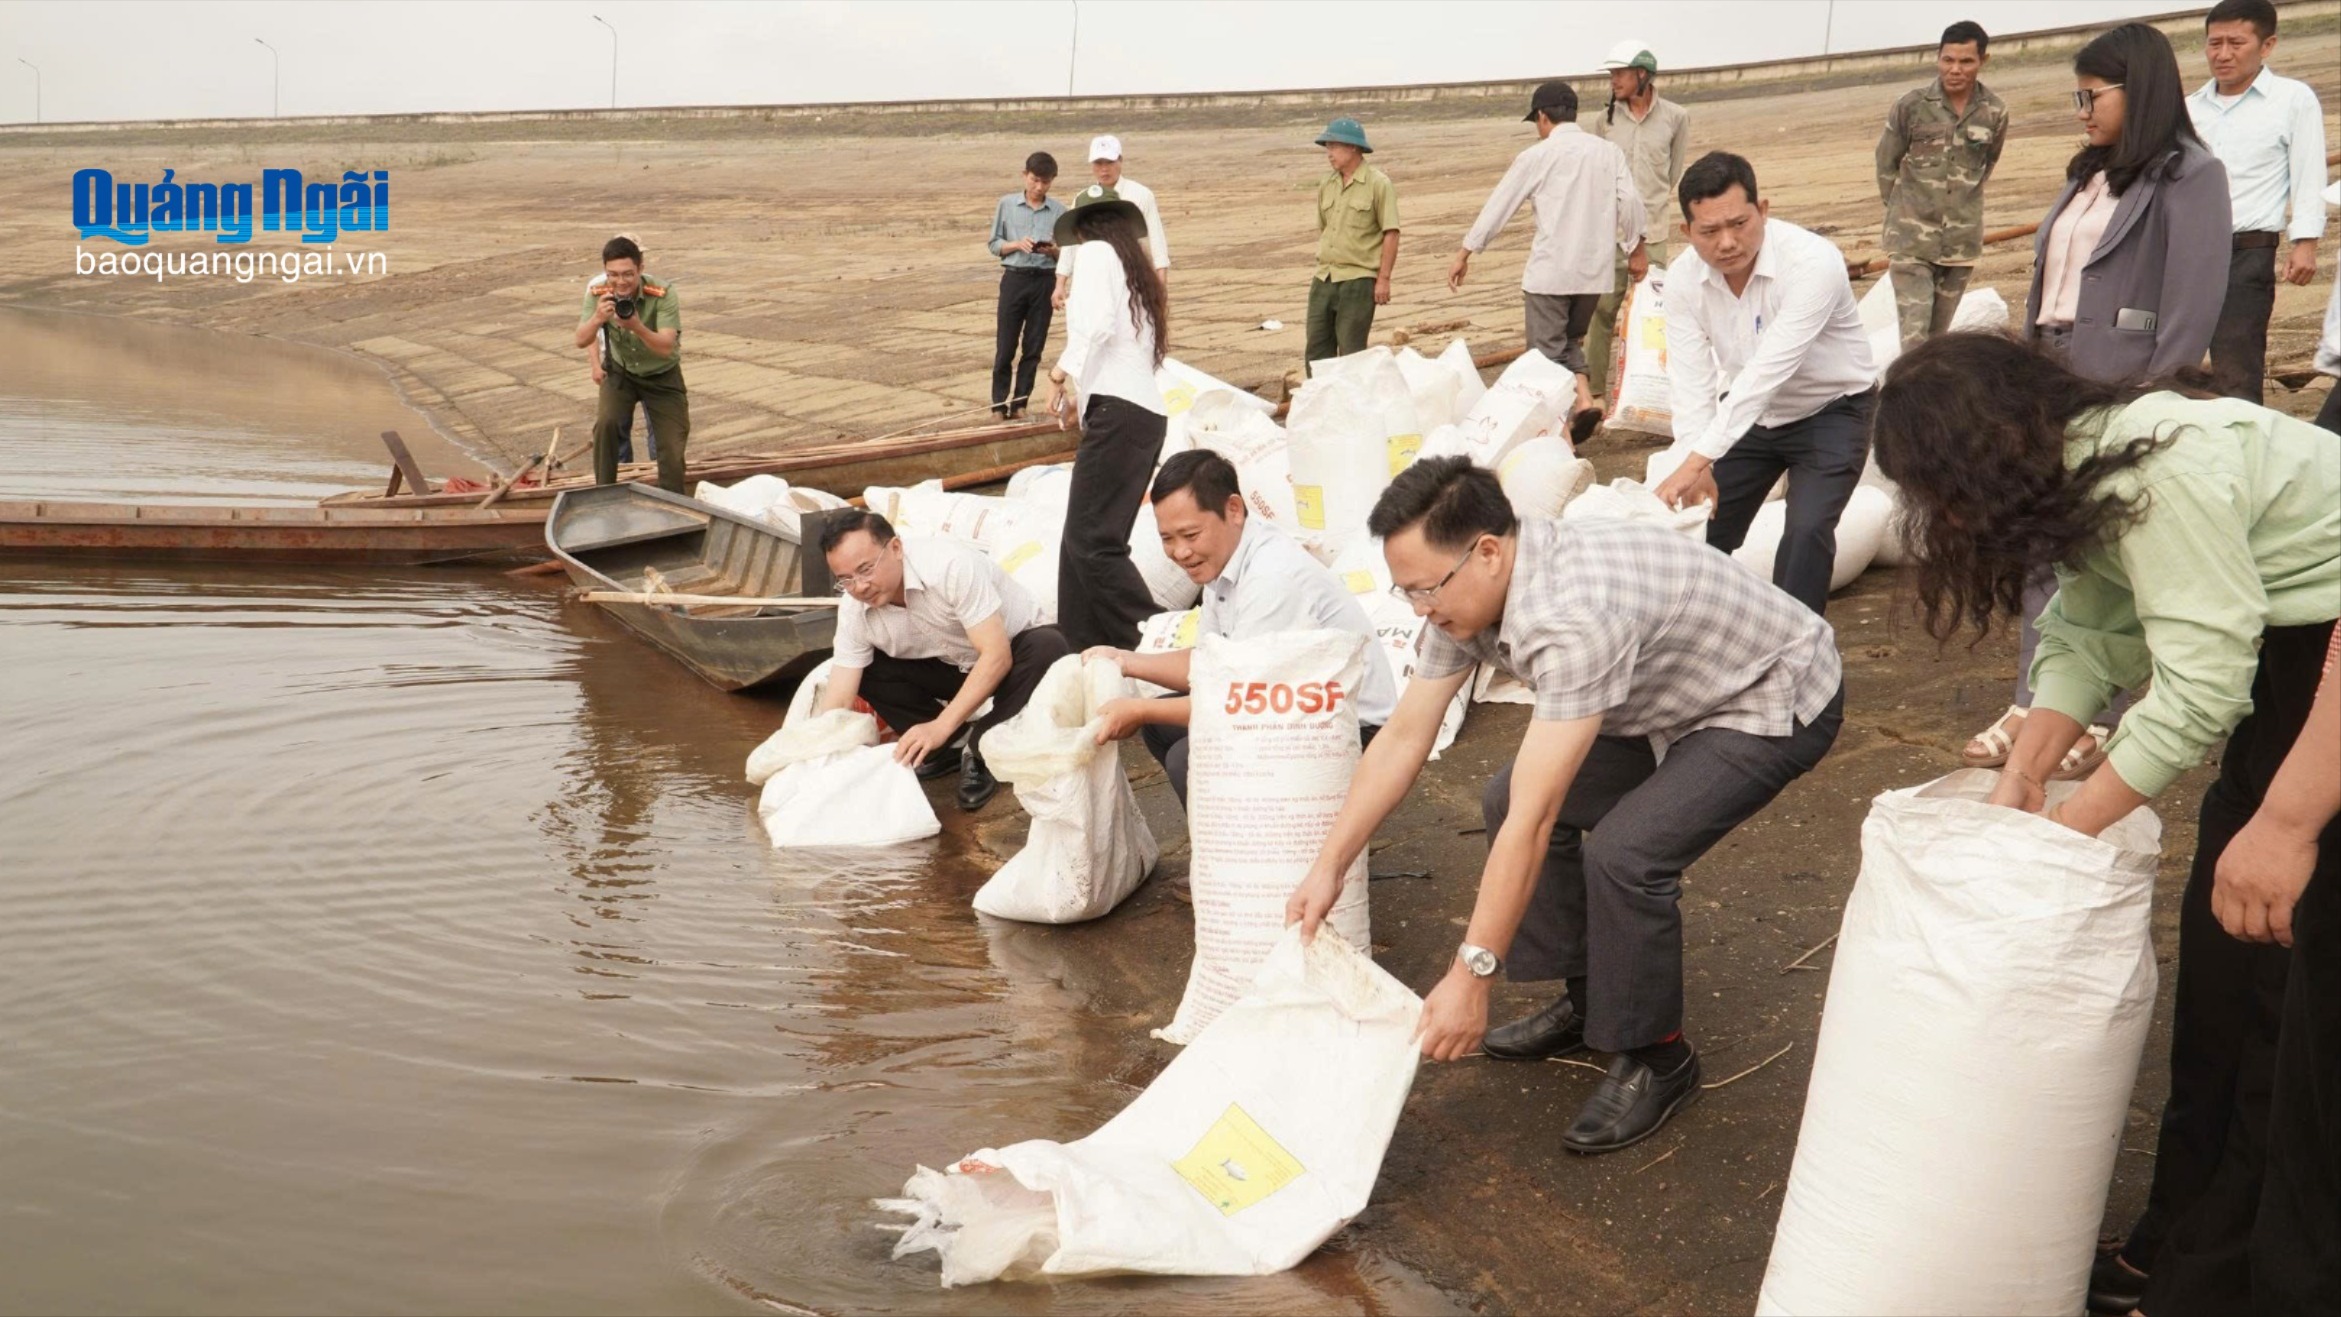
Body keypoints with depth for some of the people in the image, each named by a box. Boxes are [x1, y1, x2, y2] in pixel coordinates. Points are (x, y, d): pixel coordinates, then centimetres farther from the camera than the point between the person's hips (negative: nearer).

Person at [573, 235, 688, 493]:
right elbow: (581, 341, -24)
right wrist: (597, 319, -44)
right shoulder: (599, 295, -18)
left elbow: (666, 347, -36)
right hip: (620, 372, 2)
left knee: (673, 450, -6)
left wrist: (637, 326, -54)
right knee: (606, 423, -23)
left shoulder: (663, 295, -28)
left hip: (661, 376, -2)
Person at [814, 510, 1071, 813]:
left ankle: (980, 753, -19)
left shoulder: (950, 565, -34)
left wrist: (941, 726, -43)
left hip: (1013, 651, -4)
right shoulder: (853, 610, -17)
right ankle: (955, 743, -3)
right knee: (864, 669, -15)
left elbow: (997, 655, -37)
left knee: (1048, 648, -37)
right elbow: (838, 702, -15)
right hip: (950, 666, 4)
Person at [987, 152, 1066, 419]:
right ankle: (999, 402, 8)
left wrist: (1052, 250, -17)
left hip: (1044, 280, 1)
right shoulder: (1006, 204, 2)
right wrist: (1017, 244, -13)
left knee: (1034, 346, 5)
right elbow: (994, 244, 5)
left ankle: (1020, 402, 15)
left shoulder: (1059, 210, 2)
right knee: (1006, 345, 1)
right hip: (1014, 278, -1)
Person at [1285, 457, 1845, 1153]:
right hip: (1668, 702, 9)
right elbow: (1402, 738, -4)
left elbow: (1534, 818, -39)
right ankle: (1587, 1001, 20)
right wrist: (1329, 868, -7)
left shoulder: (1576, 615, -39)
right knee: (1510, 801, 4)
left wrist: (1472, 974, -36)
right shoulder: (1468, 591, -12)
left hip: (1773, 703, -9)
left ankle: (1658, 1058, -2)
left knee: (1623, 851, -25)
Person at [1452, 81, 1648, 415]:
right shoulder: (1608, 151, 7)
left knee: (1548, 350, 2)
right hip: (1595, 270, 5)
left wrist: (1464, 254, 6)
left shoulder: (1536, 156, -4)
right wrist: (1636, 249, 15)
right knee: (1571, 339, 21)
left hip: (1550, 271, -5)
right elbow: (1630, 201, 0)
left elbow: (1498, 206, 0)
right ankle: (1584, 398, 1)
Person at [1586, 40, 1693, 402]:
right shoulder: (1606, 119, 2)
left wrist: (1651, 205, 12)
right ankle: (1595, 386, 9)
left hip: (1652, 230, -1)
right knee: (1603, 307, 2)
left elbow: (1675, 172, 8)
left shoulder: (1675, 118, -2)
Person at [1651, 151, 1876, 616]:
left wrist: (1696, 462, -45)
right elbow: (1692, 381, -19)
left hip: (1830, 413, -5)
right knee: (1699, 527, 4)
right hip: (1748, 416, 5)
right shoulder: (1684, 278, -15)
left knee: (1807, 529, -23)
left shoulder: (1813, 262, -32)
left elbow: (1767, 372, -39)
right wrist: (1697, 467, -36)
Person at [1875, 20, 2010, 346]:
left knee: (1938, 334, 12)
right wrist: (1904, 212, 10)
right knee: (1914, 333, -11)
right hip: (1911, 239, -3)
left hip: (1962, 241, 3)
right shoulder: (1911, 105, -7)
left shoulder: (1995, 113, -1)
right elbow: (1886, 164, 5)